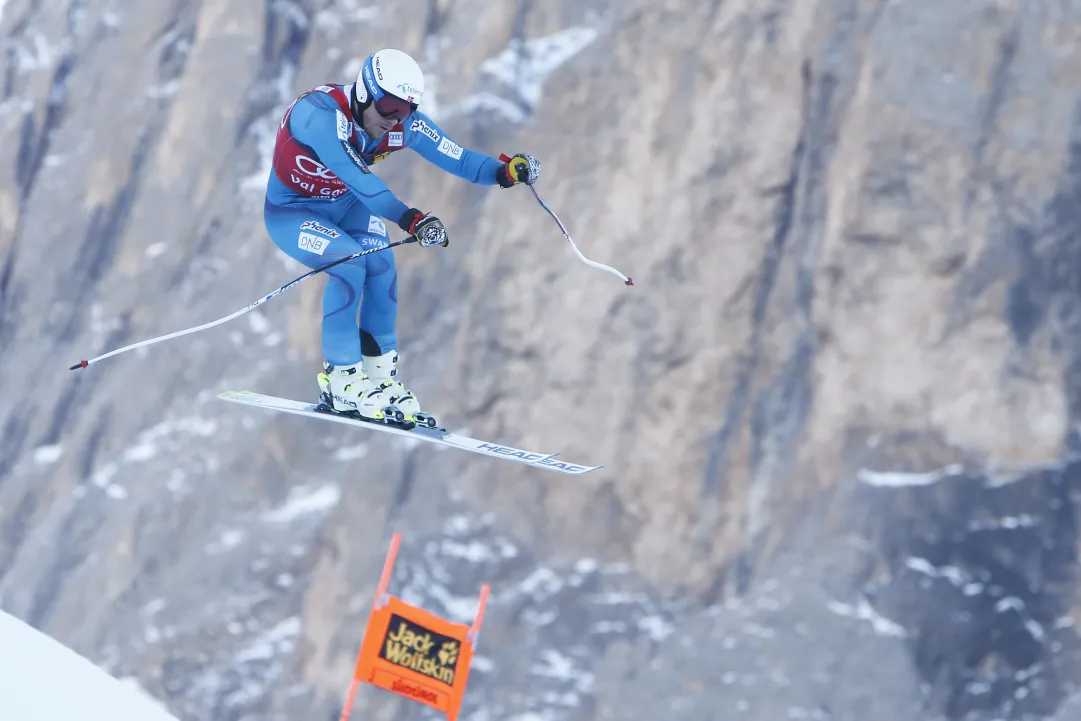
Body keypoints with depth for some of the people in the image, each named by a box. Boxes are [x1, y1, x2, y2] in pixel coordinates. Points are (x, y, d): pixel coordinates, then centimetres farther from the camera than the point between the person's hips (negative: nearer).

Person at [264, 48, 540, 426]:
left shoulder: (403, 123, -18)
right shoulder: (320, 114, -37)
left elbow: (457, 157, -20)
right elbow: (357, 177, -49)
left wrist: (503, 171, -39)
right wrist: (410, 219, -60)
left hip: (345, 205, 6)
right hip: (290, 210, -6)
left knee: (381, 264, -17)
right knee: (349, 265, -26)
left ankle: (380, 374, -2)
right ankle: (340, 381, -13)